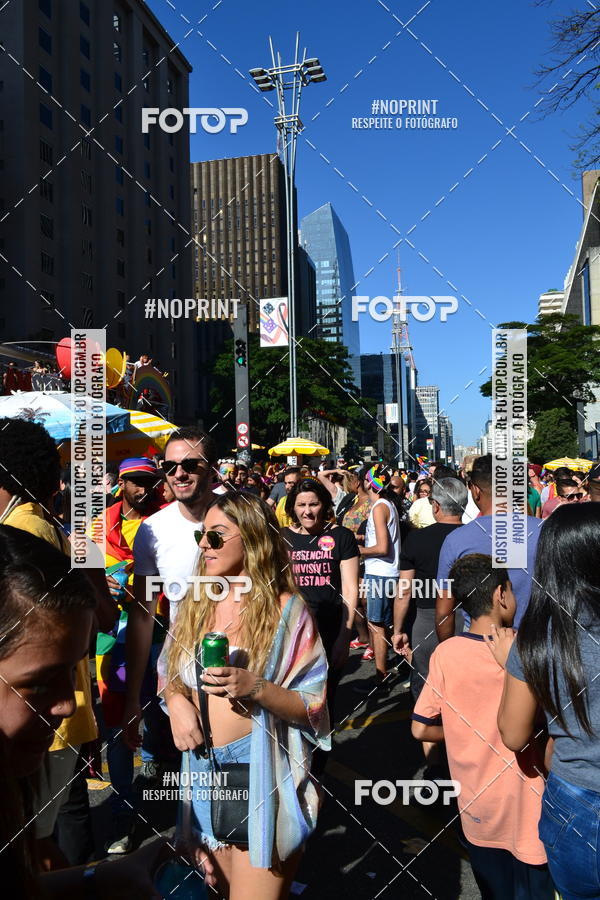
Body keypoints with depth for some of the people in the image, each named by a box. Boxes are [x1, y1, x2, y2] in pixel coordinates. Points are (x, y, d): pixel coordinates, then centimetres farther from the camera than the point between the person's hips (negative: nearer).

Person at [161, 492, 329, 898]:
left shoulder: (285, 610, -11)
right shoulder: (196, 603, 4)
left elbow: (313, 706, -11)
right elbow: (168, 672, 13)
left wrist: (256, 688, -27)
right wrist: (176, 700, -9)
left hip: (259, 772, -5)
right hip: (203, 767, 6)